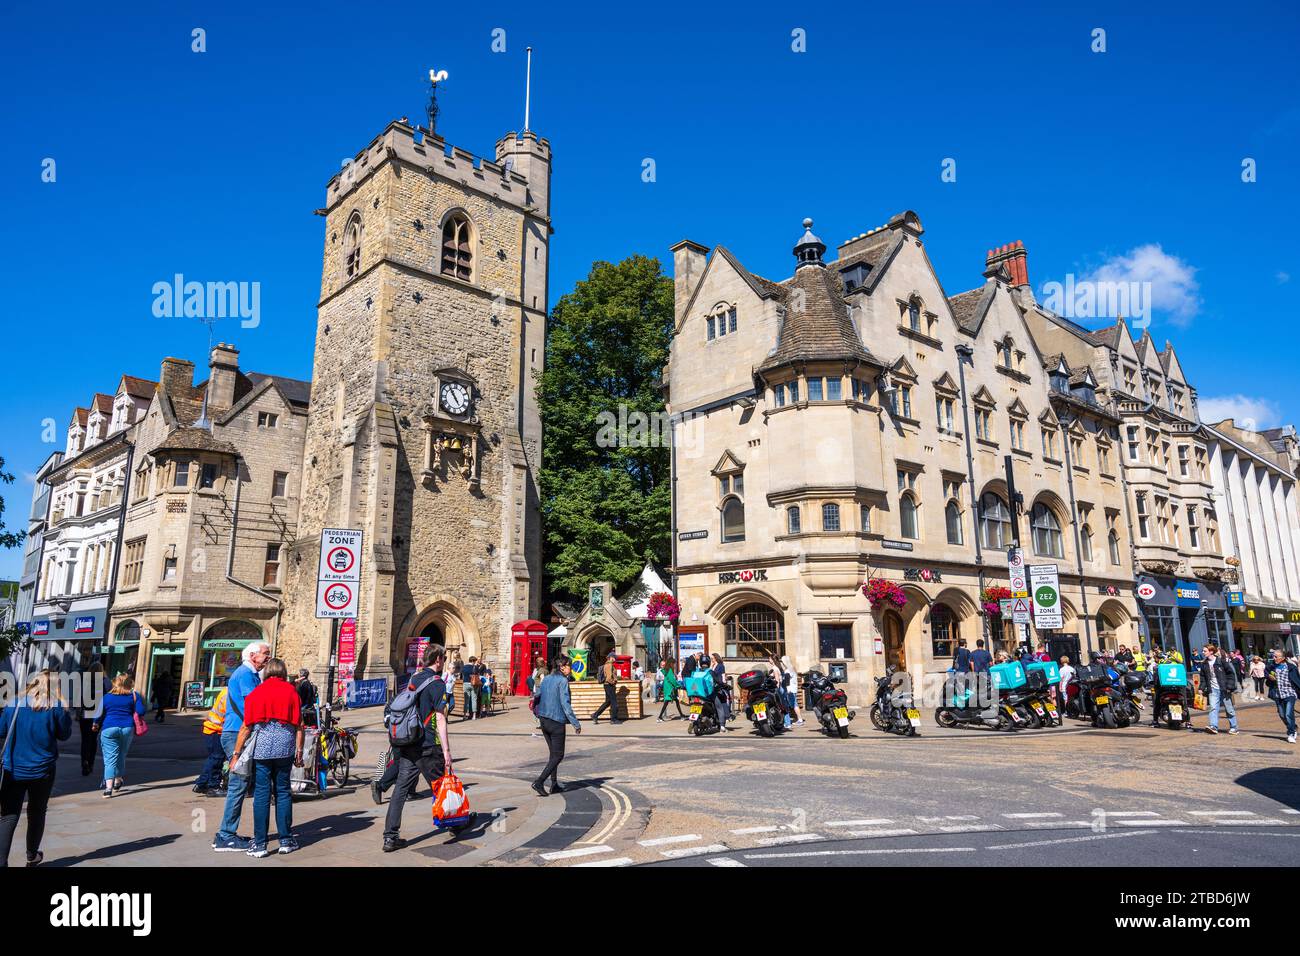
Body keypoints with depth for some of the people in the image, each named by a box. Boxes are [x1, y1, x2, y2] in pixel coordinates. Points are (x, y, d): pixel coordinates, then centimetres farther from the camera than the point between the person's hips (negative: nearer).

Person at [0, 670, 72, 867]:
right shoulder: (56, 707, -8)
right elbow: (64, 734, 2)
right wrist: (66, 713, 7)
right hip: (42, 770, 0)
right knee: (37, 813, 17)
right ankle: (32, 856, 32)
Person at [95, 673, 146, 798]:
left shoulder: (106, 697, 7)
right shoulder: (134, 696, 4)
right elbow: (141, 712, -4)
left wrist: (96, 725, 26)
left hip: (109, 729, -1)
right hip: (127, 728, 1)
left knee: (110, 758, -3)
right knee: (121, 756, 19)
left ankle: (108, 787, -17)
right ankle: (117, 782, 34)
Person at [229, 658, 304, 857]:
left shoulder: (255, 692, 7)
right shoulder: (291, 691, 6)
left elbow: (246, 727, 4)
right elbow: (299, 725, 2)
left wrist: (236, 754, 11)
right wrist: (299, 751, 7)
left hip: (261, 745, 0)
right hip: (285, 744, 0)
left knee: (261, 794, 5)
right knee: (283, 792, 10)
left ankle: (260, 844, 8)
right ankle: (285, 840, 17)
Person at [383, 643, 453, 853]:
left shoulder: (414, 678, 8)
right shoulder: (436, 684, -15)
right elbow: (440, 720, -18)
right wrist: (446, 751, -18)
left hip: (406, 744, 7)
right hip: (427, 746, -6)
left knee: (401, 789, 6)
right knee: (440, 787, 9)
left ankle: (390, 837, 4)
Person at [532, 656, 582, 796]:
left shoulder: (547, 679, 9)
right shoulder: (562, 681, -13)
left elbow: (537, 696, 16)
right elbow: (565, 703, -18)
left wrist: (538, 713, 31)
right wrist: (575, 723, -15)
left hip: (544, 720, 8)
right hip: (556, 722, -8)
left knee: (553, 753, 17)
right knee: (558, 755, 0)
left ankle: (554, 785, 19)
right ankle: (539, 782, -9)